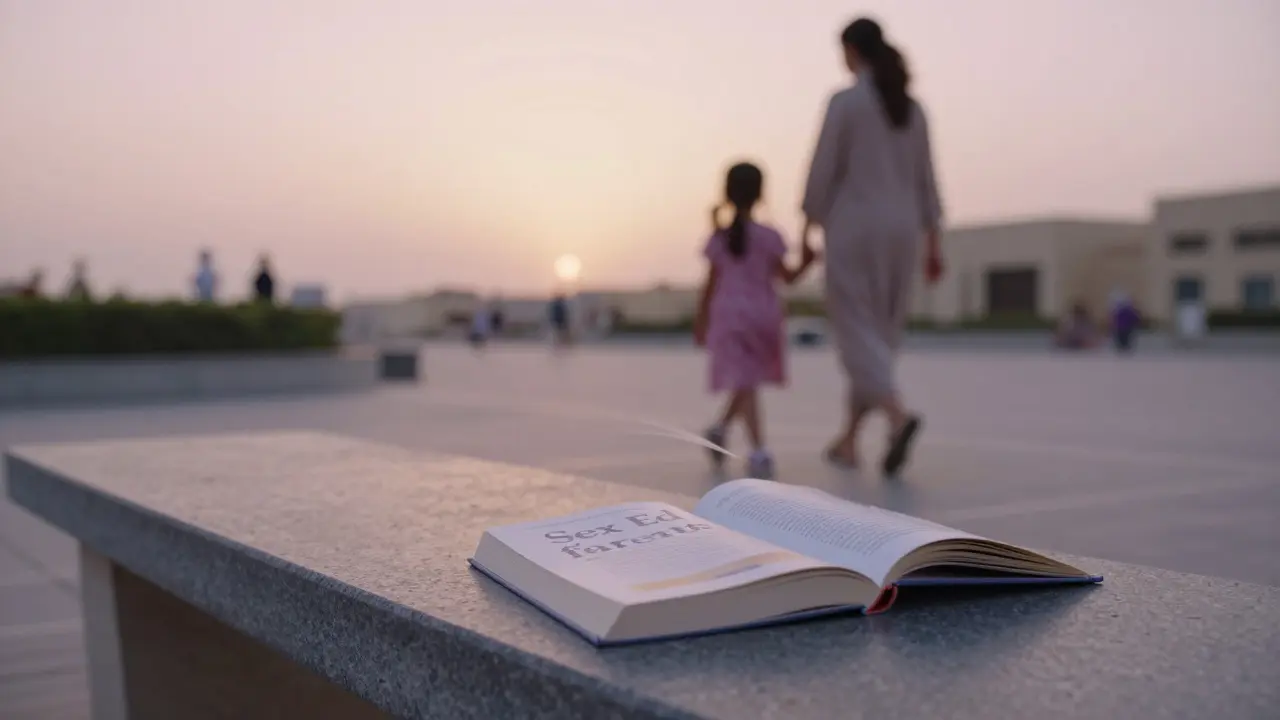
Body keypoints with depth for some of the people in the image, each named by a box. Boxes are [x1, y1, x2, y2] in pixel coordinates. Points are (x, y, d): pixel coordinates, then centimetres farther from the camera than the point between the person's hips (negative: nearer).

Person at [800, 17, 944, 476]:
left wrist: (808, 233, 0)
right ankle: (848, 439, 16)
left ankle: (898, 416, -29)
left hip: (855, 227, -6)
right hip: (900, 230, 6)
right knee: (880, 334, 12)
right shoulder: (912, 107, 10)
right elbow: (924, 181, 11)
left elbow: (822, 172, -9)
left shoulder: (844, 101, -7)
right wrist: (933, 246, 14)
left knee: (857, 333, -4)